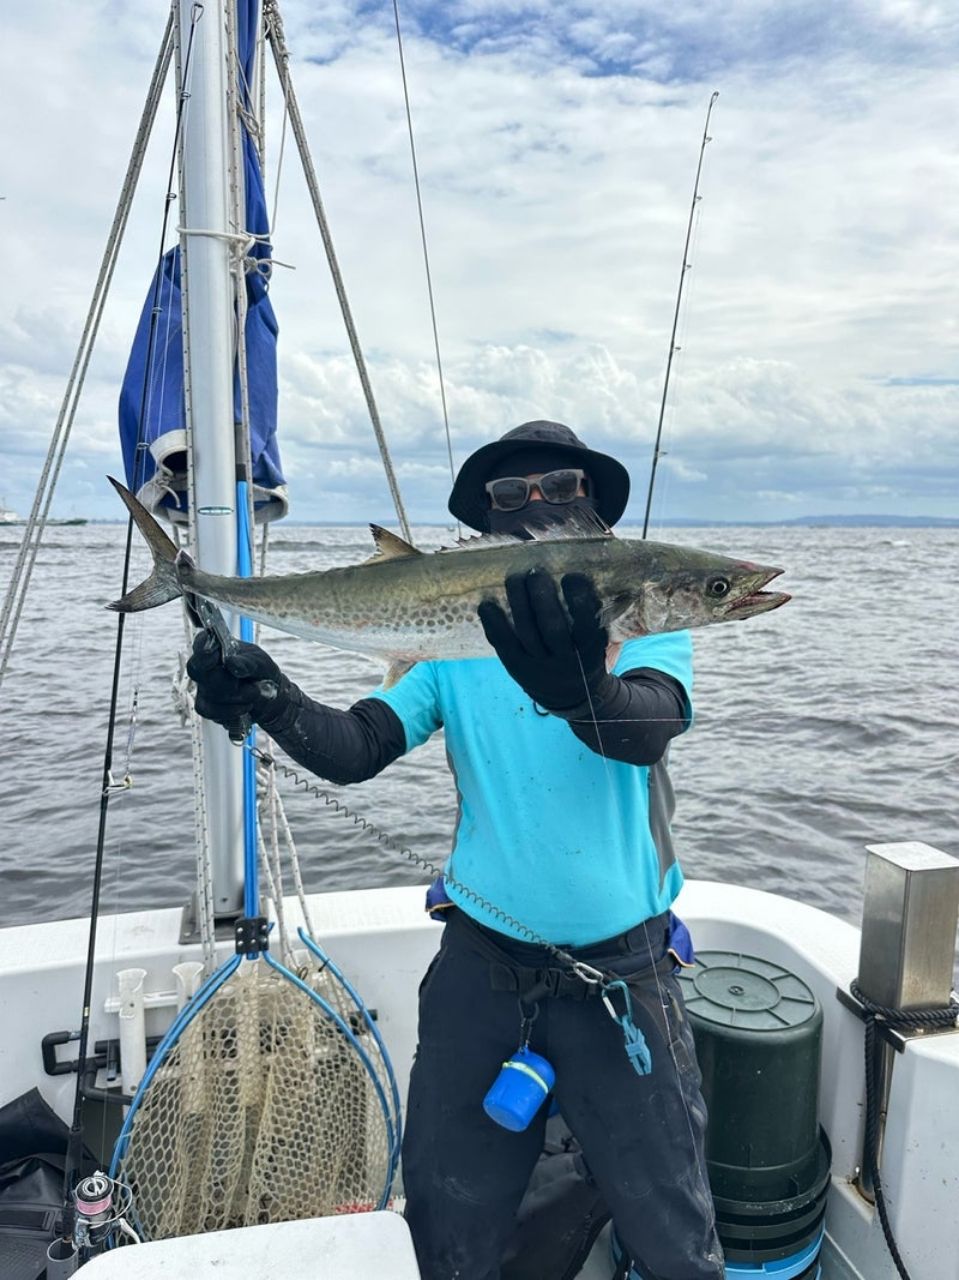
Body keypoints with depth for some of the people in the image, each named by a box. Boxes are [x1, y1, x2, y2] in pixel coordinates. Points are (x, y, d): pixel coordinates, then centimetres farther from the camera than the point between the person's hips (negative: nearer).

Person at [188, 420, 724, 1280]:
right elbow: (356, 749, -9)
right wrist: (272, 702, -28)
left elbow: (649, 727, -25)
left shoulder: (645, 620, -4)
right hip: (480, 960, 2)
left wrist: (579, 688, -46)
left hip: (620, 974, -2)